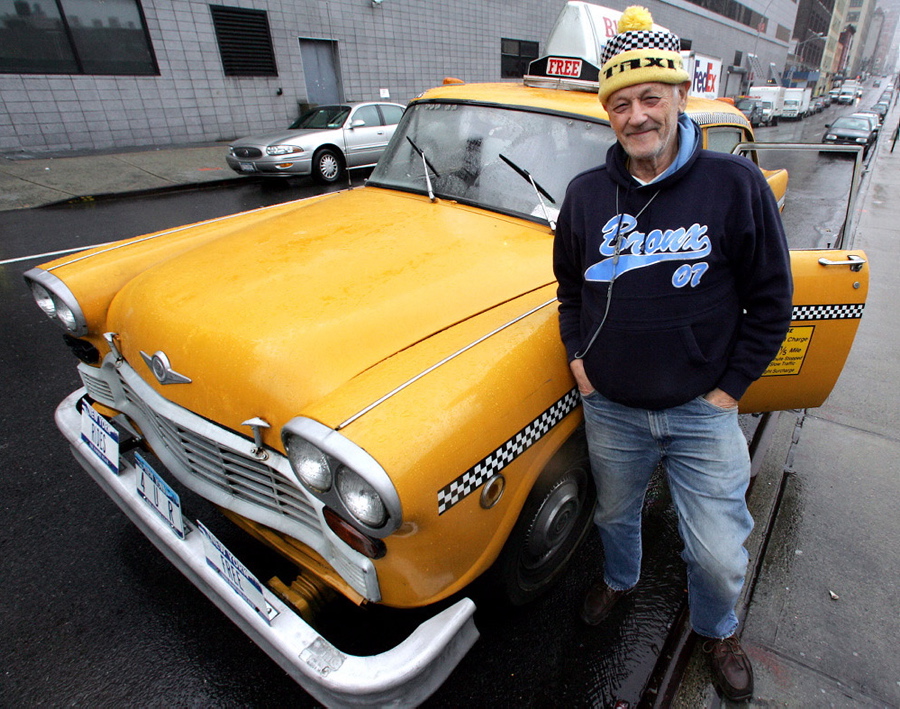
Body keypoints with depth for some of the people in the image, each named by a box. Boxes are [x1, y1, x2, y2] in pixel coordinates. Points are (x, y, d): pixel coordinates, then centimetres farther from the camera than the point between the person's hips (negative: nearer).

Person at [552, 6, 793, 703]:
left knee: (719, 552, 11)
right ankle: (620, 578, 58)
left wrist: (730, 388, -7)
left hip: (703, 410, -1)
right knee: (615, 513, 24)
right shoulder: (586, 194, -3)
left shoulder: (735, 183, -9)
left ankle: (718, 628, 46)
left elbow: (771, 299, -4)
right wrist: (578, 357, 0)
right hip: (609, 407, 2)